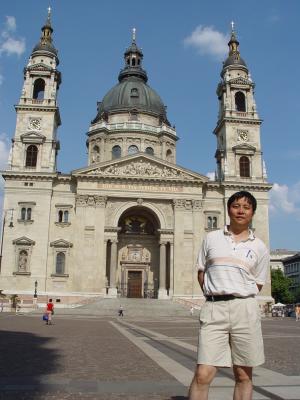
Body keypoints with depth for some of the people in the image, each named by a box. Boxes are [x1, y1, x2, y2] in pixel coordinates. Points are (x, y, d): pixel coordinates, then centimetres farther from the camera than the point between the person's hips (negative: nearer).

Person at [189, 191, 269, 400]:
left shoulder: (259, 247, 7)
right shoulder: (211, 238, 9)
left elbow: (257, 284, 11)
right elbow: (201, 272, 14)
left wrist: (238, 297, 2)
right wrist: (216, 296, 5)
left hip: (245, 310, 1)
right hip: (213, 308, 0)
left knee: (244, 375, 9)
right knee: (203, 375, -7)